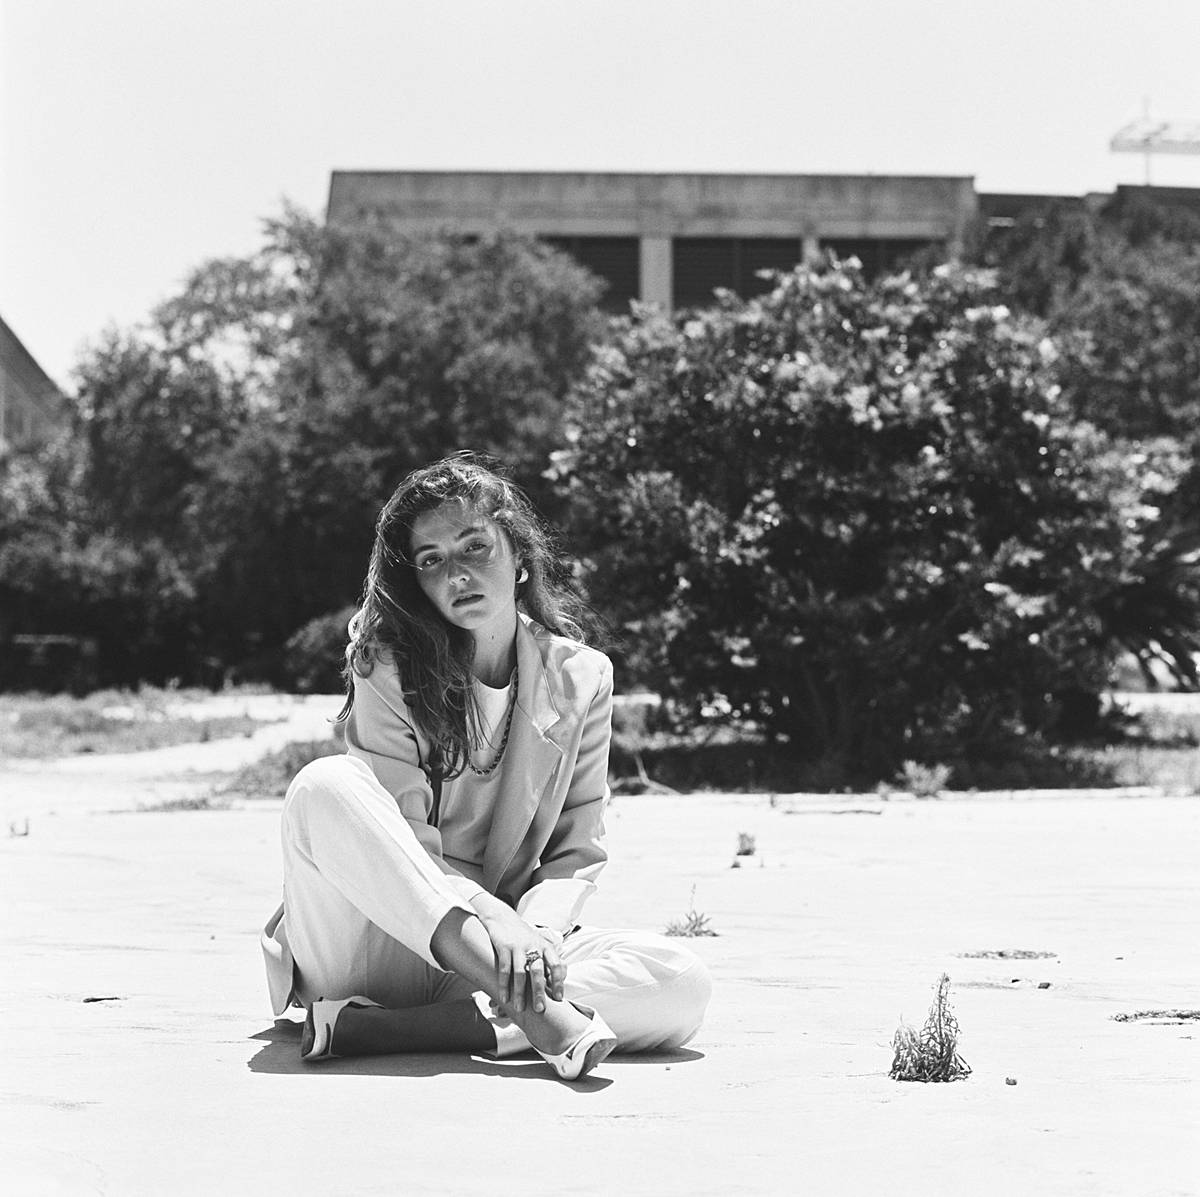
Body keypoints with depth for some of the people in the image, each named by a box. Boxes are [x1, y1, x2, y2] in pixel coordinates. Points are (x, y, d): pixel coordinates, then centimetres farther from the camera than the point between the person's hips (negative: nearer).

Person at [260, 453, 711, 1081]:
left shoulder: (580, 676, 5)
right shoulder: (389, 668, -5)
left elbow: (577, 850, 5)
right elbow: (405, 844, -12)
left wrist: (539, 928, -17)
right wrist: (497, 921, -29)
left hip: (506, 945, 3)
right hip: (373, 952, -3)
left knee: (683, 984, -22)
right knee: (326, 786, -31)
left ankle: (375, 1028, -33)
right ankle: (532, 1014, -40)